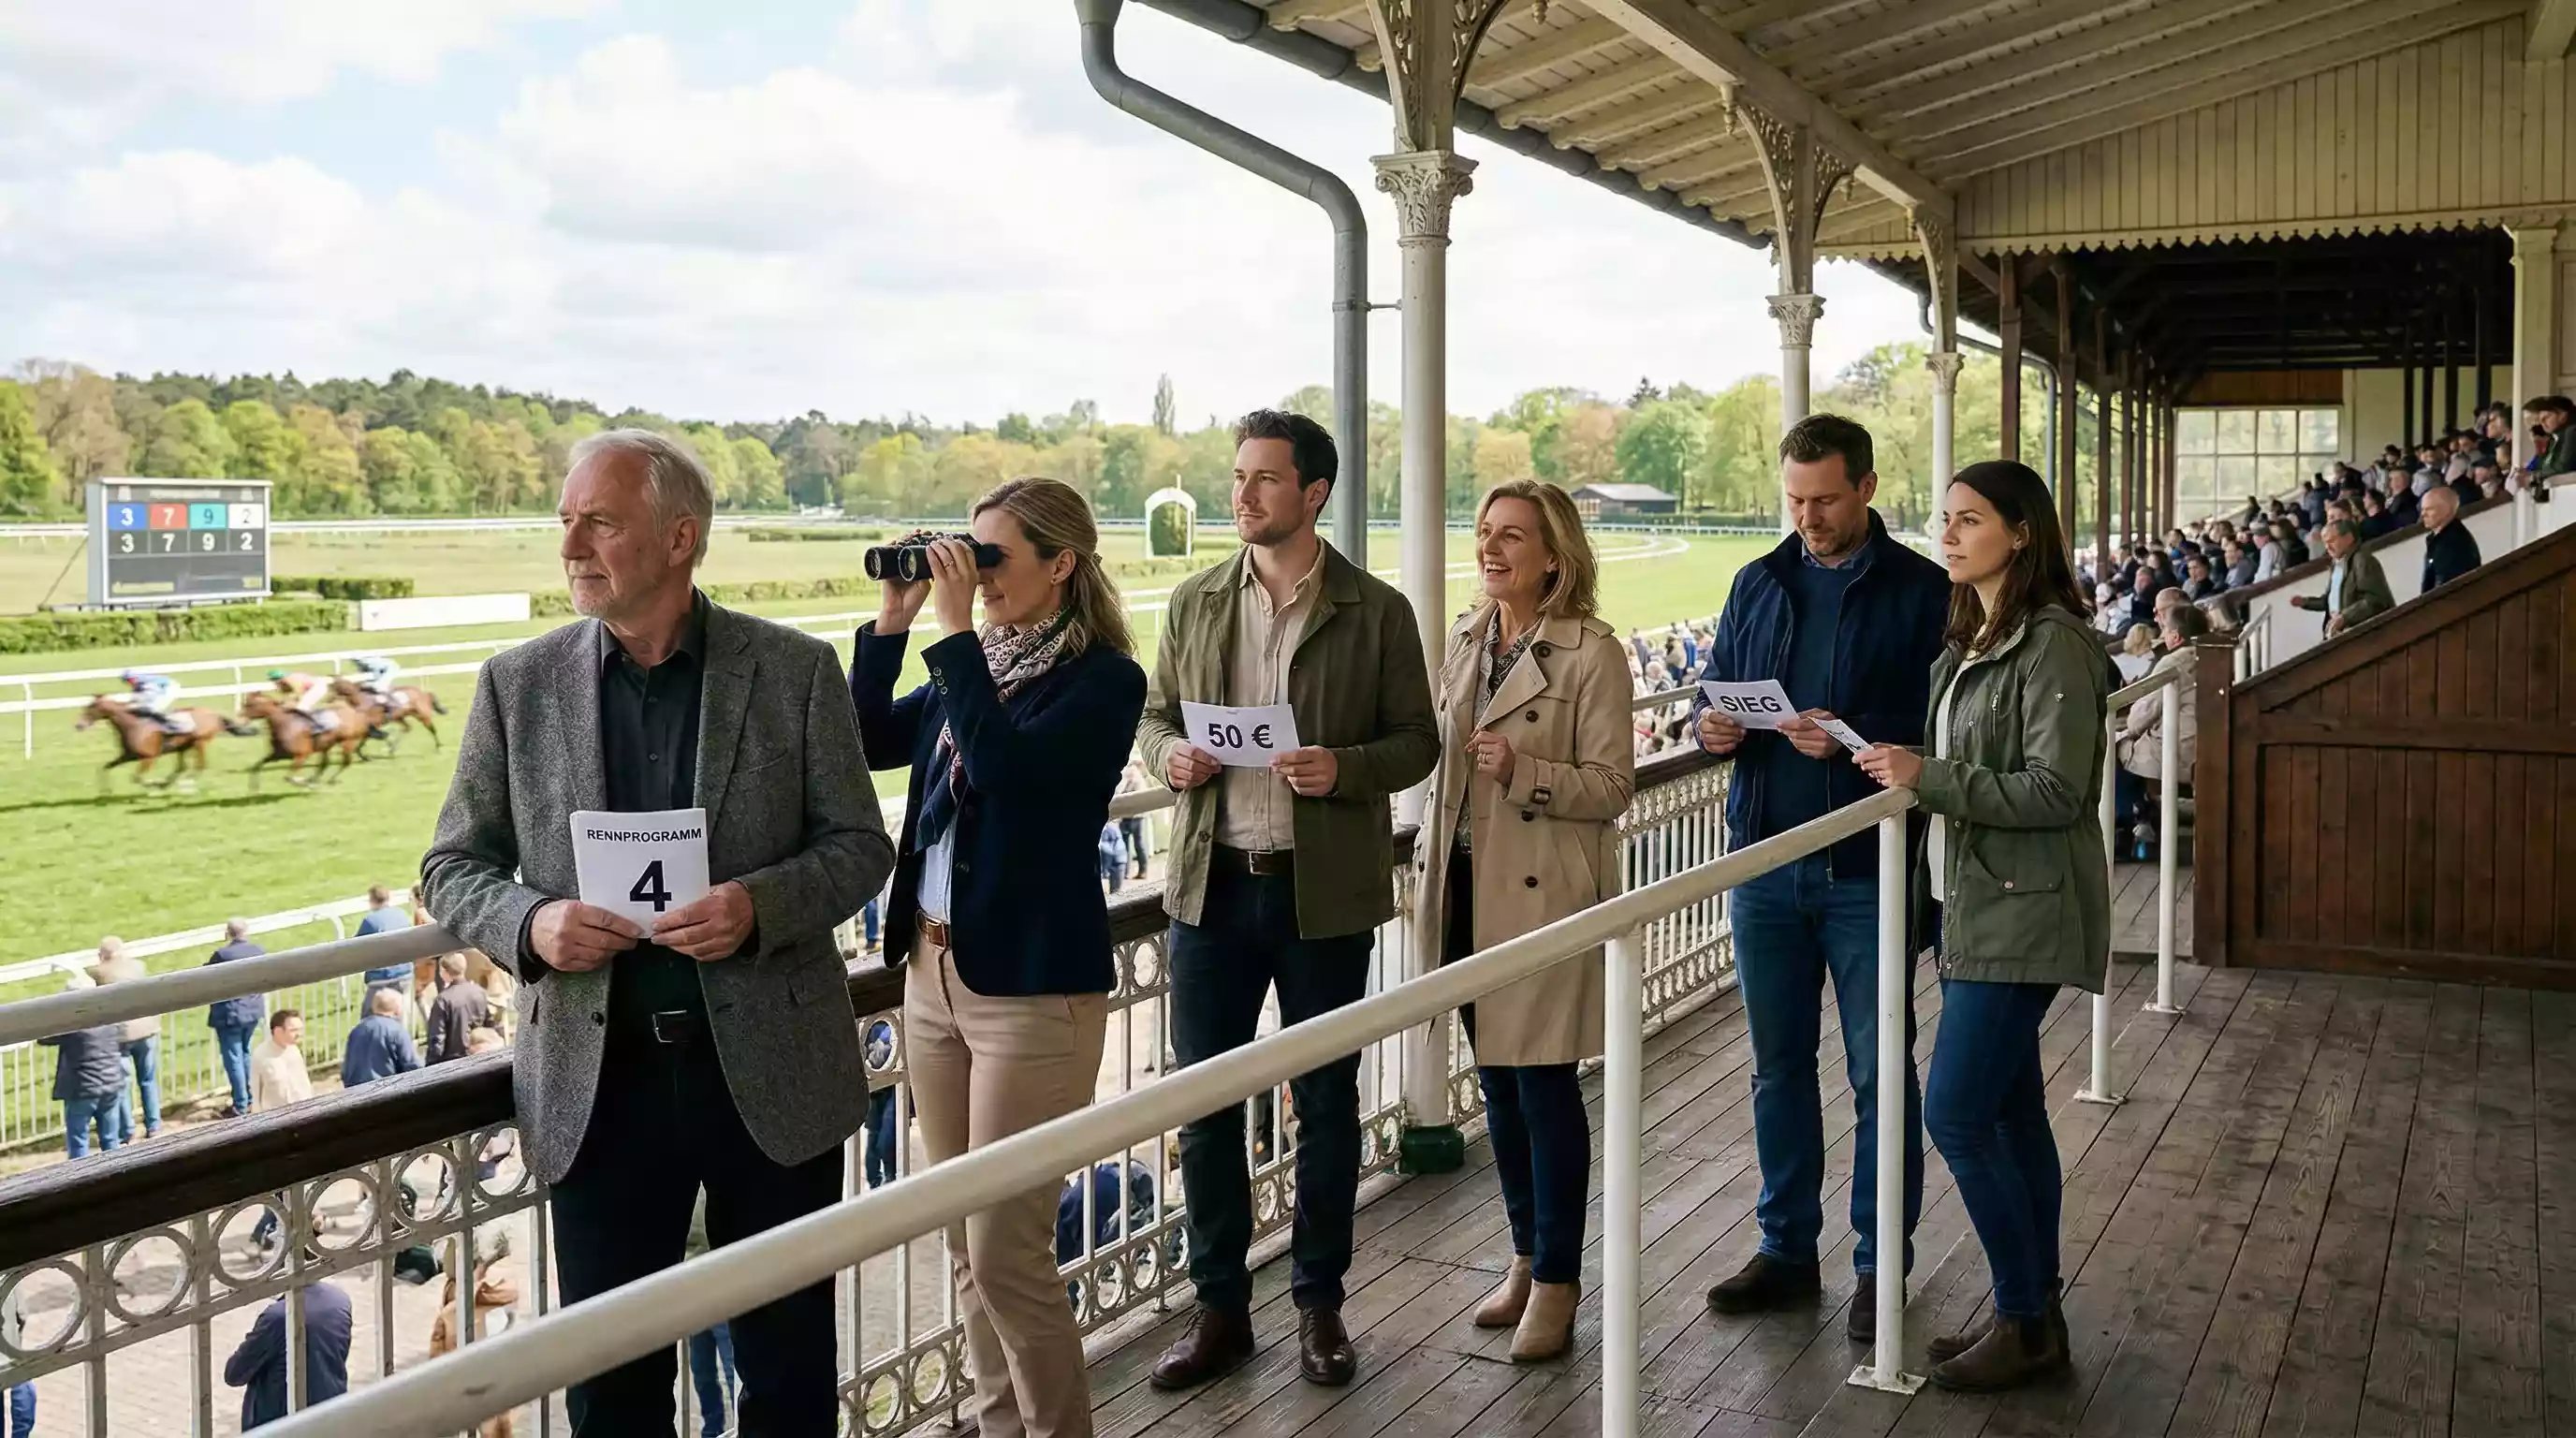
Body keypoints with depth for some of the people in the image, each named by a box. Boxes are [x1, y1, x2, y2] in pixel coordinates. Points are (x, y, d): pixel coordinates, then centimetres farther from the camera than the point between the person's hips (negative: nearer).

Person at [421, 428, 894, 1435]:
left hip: (771, 1071, -1)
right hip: (598, 1078, 1)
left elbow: (860, 845, 0)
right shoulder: (517, 684, 2)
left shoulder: (795, 670, -3)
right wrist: (531, 923, -15)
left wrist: (760, 906, -19)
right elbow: (454, 866, 7)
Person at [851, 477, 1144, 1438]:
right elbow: (867, 741, 11)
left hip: (1032, 984, -7)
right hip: (935, 969, 7)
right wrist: (892, 624, 2)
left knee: (1004, 1252, -3)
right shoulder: (979, 662, 10)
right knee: (964, 1245, 15)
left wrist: (956, 631, -20)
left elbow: (1007, 766, -24)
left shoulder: (1103, 679, -10)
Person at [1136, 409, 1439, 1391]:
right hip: (1213, 885, 3)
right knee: (1204, 1101, 6)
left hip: (1324, 892, -2)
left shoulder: (1376, 611, -2)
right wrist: (1169, 752, -9)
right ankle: (1220, 1308, 21)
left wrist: (1344, 768, -19)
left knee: (1326, 1102, 10)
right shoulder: (1194, 602, 6)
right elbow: (1154, 715, 14)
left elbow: (1417, 740, 0)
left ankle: (1319, 1303, 26)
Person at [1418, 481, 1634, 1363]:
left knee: (1544, 1084, 0)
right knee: (1497, 1082, 14)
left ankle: (1556, 1281, 14)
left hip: (1544, 892, -7)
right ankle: (1526, 1256, 29)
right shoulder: (1467, 640, 10)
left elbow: (1612, 785, -12)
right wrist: (1428, 867, 10)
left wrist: (1524, 771, -26)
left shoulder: (1590, 652, -10)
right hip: (1470, 889, 7)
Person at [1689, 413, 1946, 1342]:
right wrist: (1710, 726, -7)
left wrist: (1853, 738, -25)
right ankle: (1788, 1248, 26)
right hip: (1764, 857, 5)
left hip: (1867, 869, -4)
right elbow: (1717, 690, 15)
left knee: (1880, 1071, 5)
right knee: (1778, 1065, 13)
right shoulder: (1758, 584, 10)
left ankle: (1882, 1263, 18)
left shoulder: (1919, 590, -5)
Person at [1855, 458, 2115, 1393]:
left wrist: (1928, 778, -21)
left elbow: (2055, 791, -20)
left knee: (1956, 1112, -8)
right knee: (2011, 1111, 13)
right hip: (1976, 903, 9)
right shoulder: (1971, 638, 13)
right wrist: (1896, 763, 4)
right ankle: (2033, 1315, 22)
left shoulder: (2052, 643, -15)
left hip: (2023, 912, -9)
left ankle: (2025, 1321, 6)